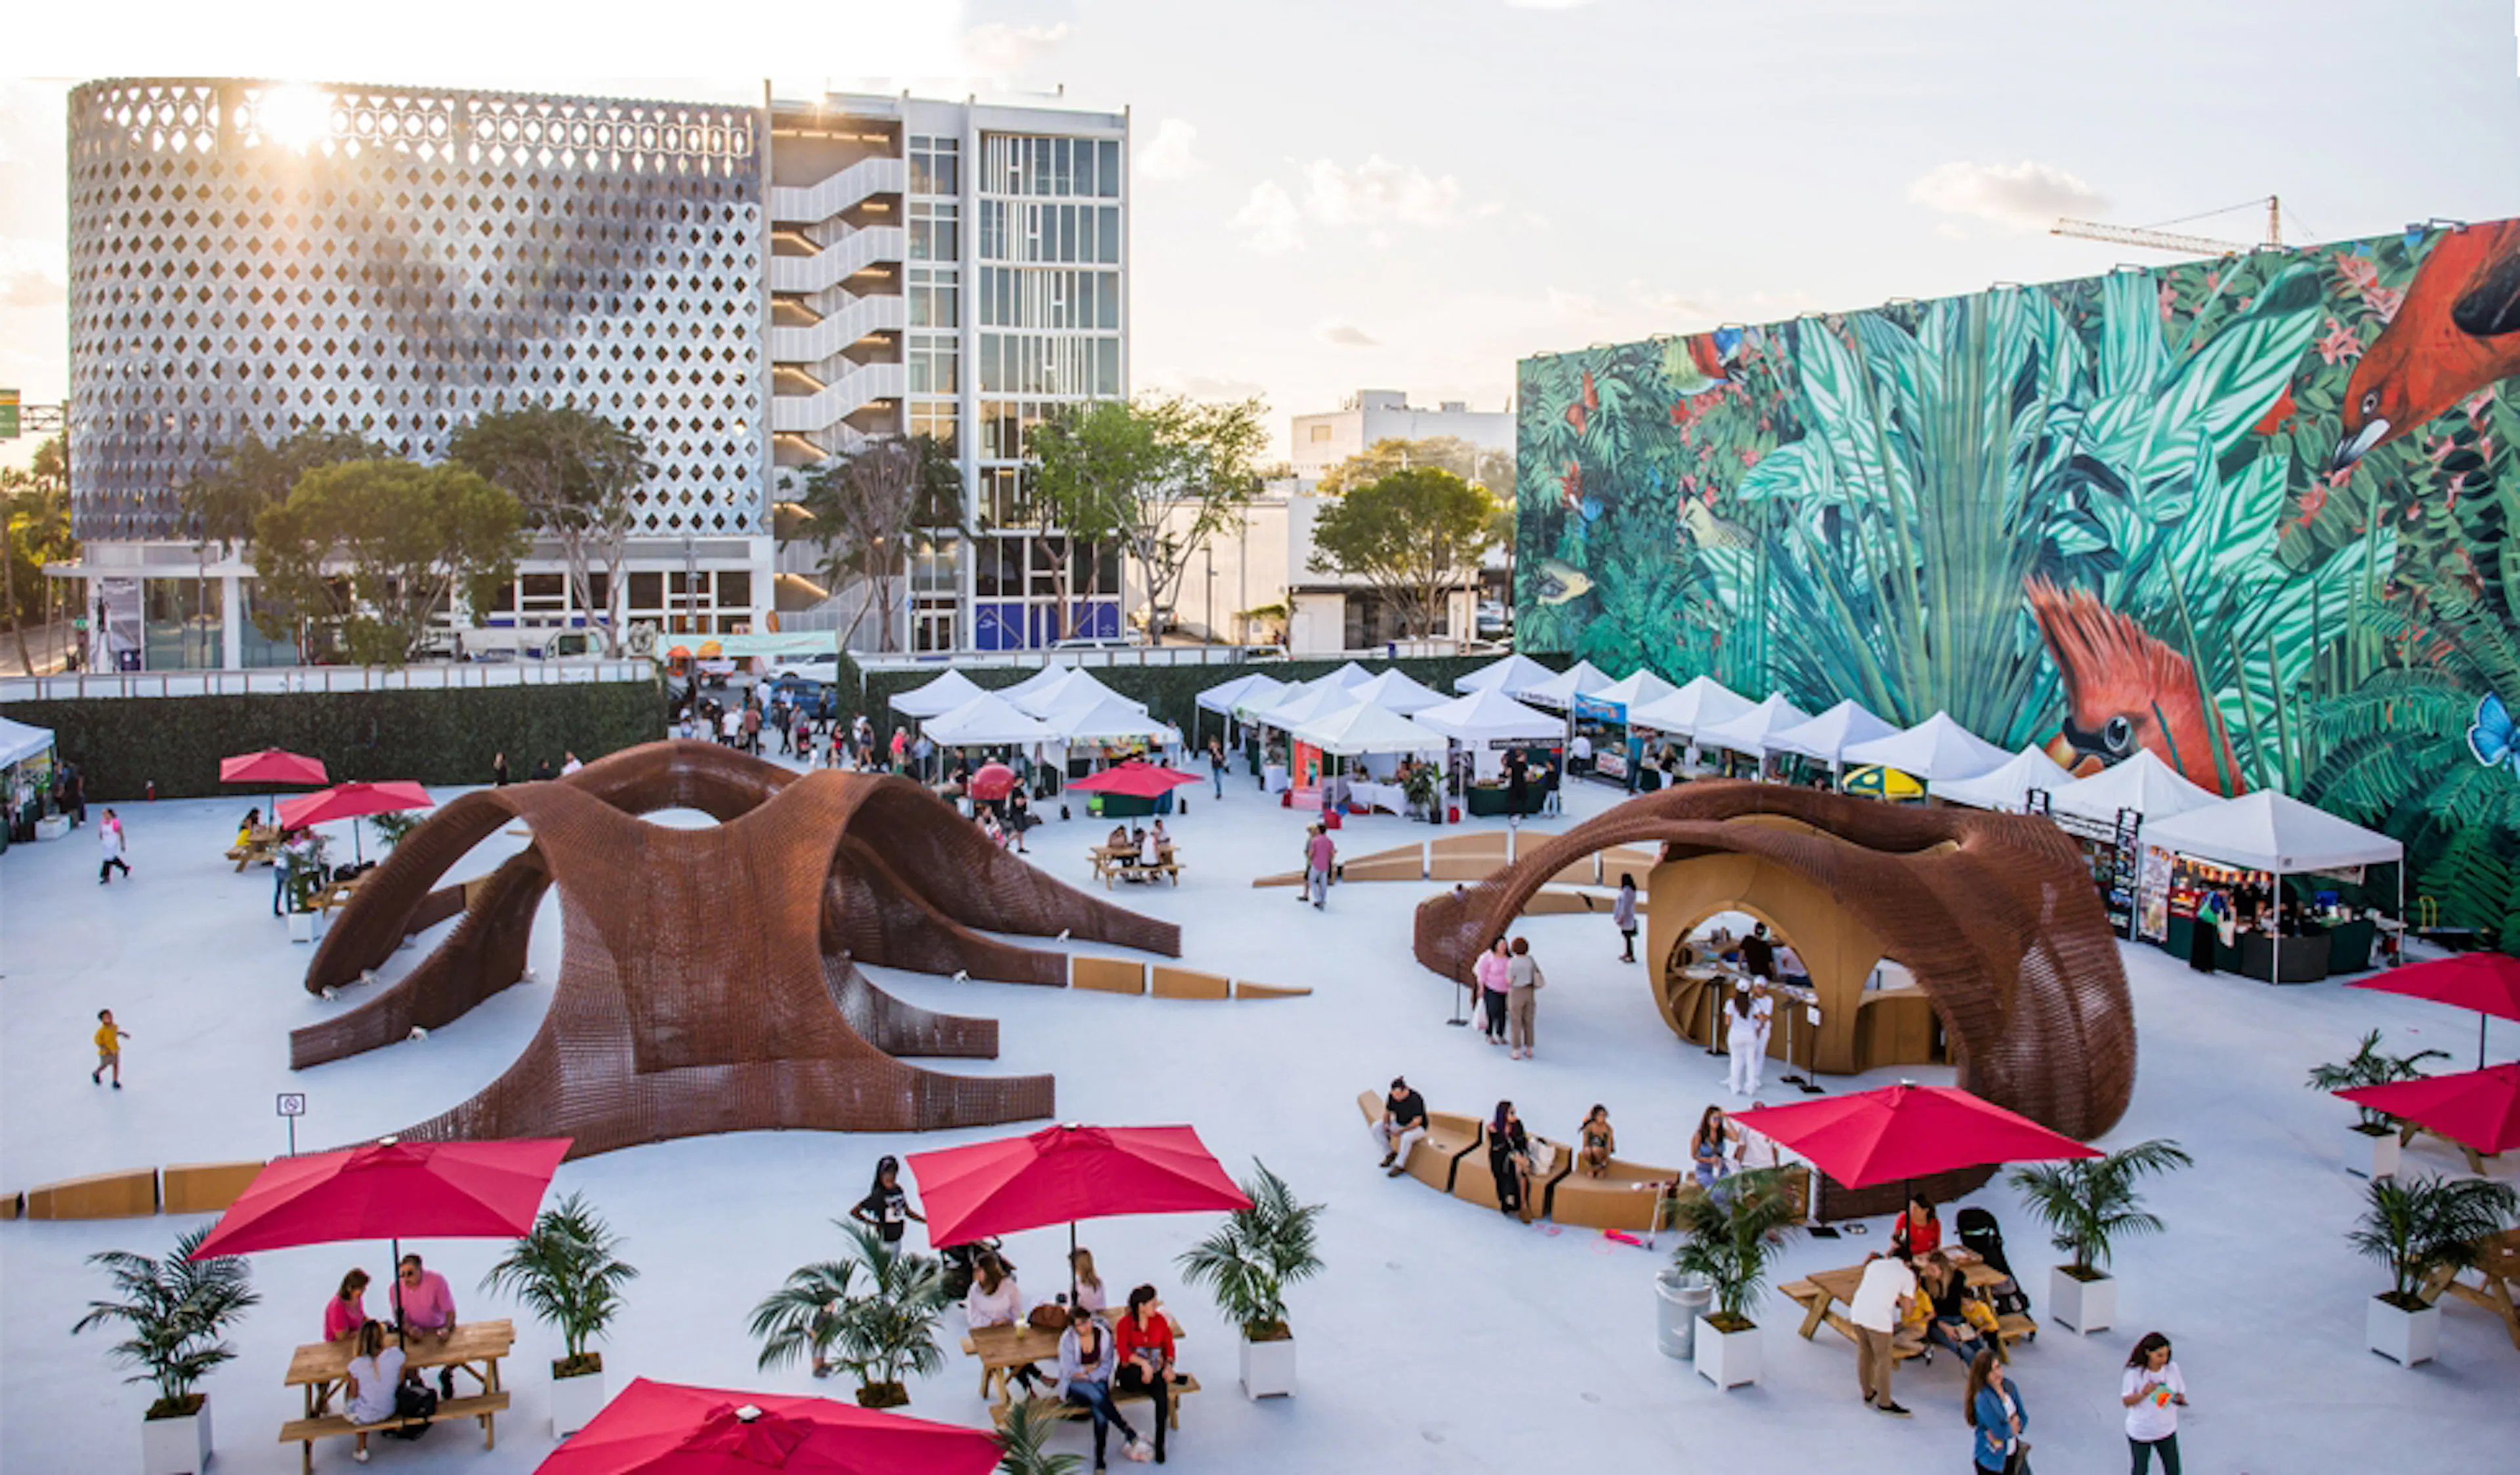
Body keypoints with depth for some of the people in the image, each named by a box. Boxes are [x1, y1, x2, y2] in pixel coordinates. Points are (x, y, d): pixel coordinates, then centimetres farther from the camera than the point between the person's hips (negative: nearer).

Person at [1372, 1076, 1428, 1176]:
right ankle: (1390, 1154, 4)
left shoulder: (1415, 1099, -29)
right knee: (1376, 1127, -11)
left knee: (1406, 1137, -38)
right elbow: (1387, 1112, 3)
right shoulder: (1392, 1096, -12)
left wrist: (1401, 1131, -30)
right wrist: (1386, 1124, -18)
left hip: (1417, 1127, -6)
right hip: (1400, 1124, 6)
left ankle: (1399, 1166, -19)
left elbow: (1417, 1121, -26)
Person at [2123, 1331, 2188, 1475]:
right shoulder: (2134, 1373, -18)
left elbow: (2181, 1392, 4)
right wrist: (2143, 1394, -35)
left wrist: (2180, 1399, -20)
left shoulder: (2172, 1368, -8)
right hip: (2140, 1432, -3)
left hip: (2166, 1430, 3)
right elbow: (2126, 1402, -16)